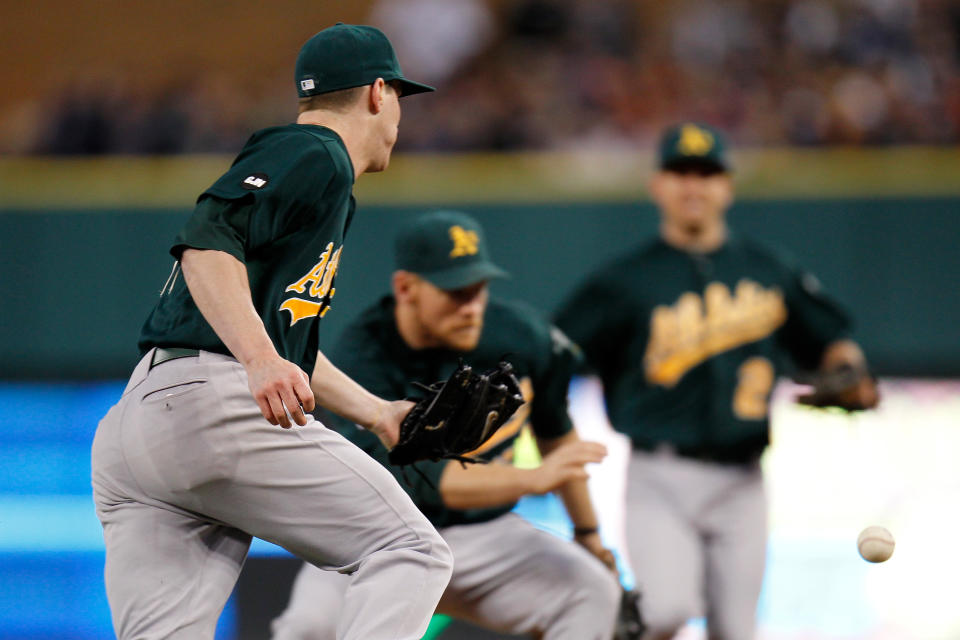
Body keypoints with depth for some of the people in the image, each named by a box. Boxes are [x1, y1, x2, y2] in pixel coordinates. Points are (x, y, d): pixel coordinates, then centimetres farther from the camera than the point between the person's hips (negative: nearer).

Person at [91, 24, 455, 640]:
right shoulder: (314, 156, 1)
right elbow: (206, 244, -17)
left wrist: (380, 414, 41)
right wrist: (261, 360, -29)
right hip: (214, 402, -10)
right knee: (412, 552, -7)